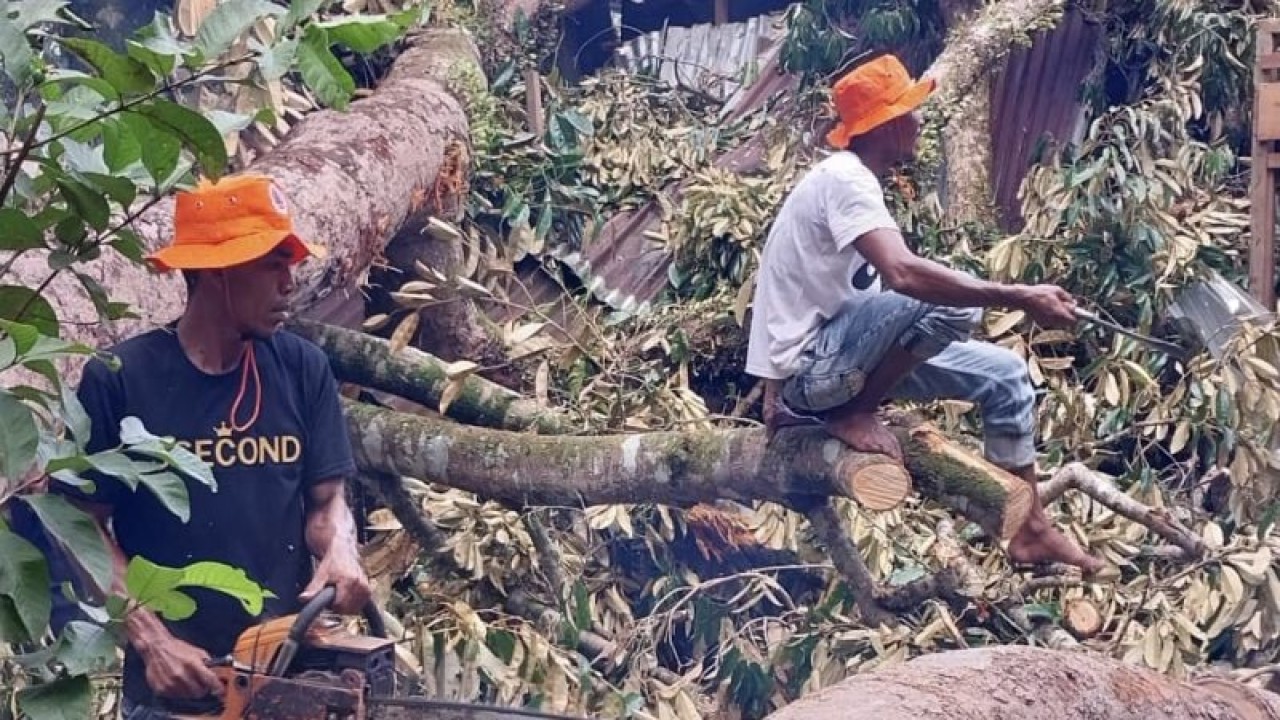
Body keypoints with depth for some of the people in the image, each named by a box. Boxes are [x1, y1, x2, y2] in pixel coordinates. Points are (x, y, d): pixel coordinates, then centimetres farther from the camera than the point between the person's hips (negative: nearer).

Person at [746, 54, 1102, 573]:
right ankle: (852, 414, -11)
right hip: (807, 365, -10)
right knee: (950, 298, -29)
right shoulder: (845, 179, -19)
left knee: (1005, 376, 8)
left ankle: (1031, 531, 12)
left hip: (838, 357, 10)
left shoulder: (855, 180, 13)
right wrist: (1020, 299, -31)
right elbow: (904, 274, -34)